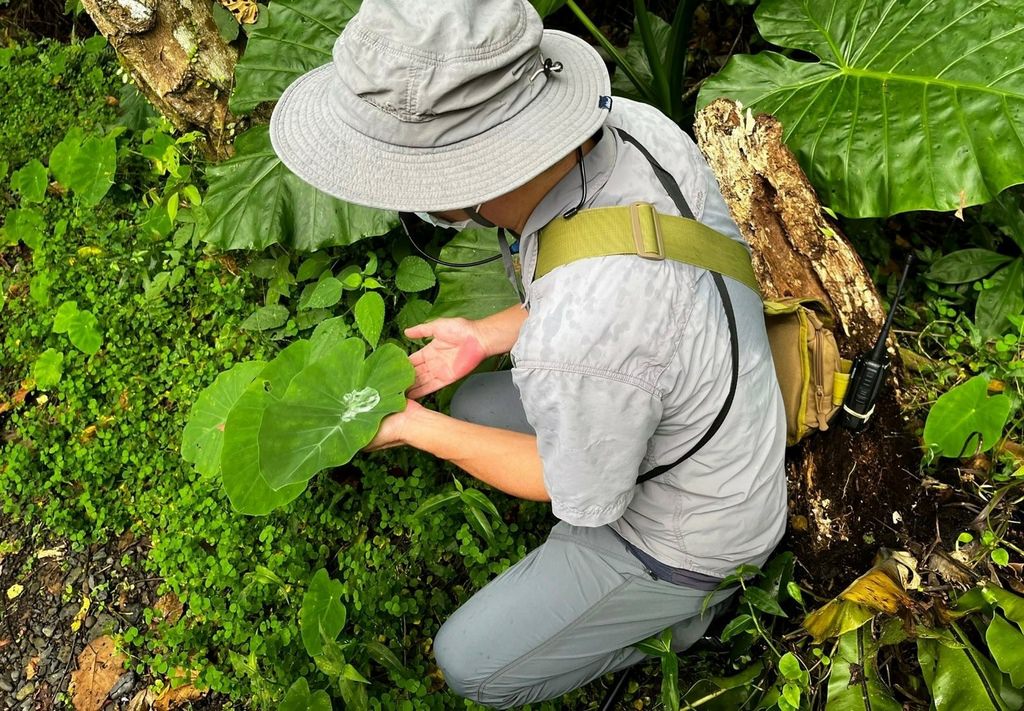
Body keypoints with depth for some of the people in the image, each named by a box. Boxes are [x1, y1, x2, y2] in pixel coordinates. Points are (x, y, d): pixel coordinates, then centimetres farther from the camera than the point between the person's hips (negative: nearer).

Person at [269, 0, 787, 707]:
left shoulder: (576, 344, -45)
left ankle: (683, 602, 17)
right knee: (477, 405, 20)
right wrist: (486, 336, -3)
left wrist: (418, 429, -11)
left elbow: (585, 494, -22)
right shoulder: (632, 126, -21)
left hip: (684, 532, -6)